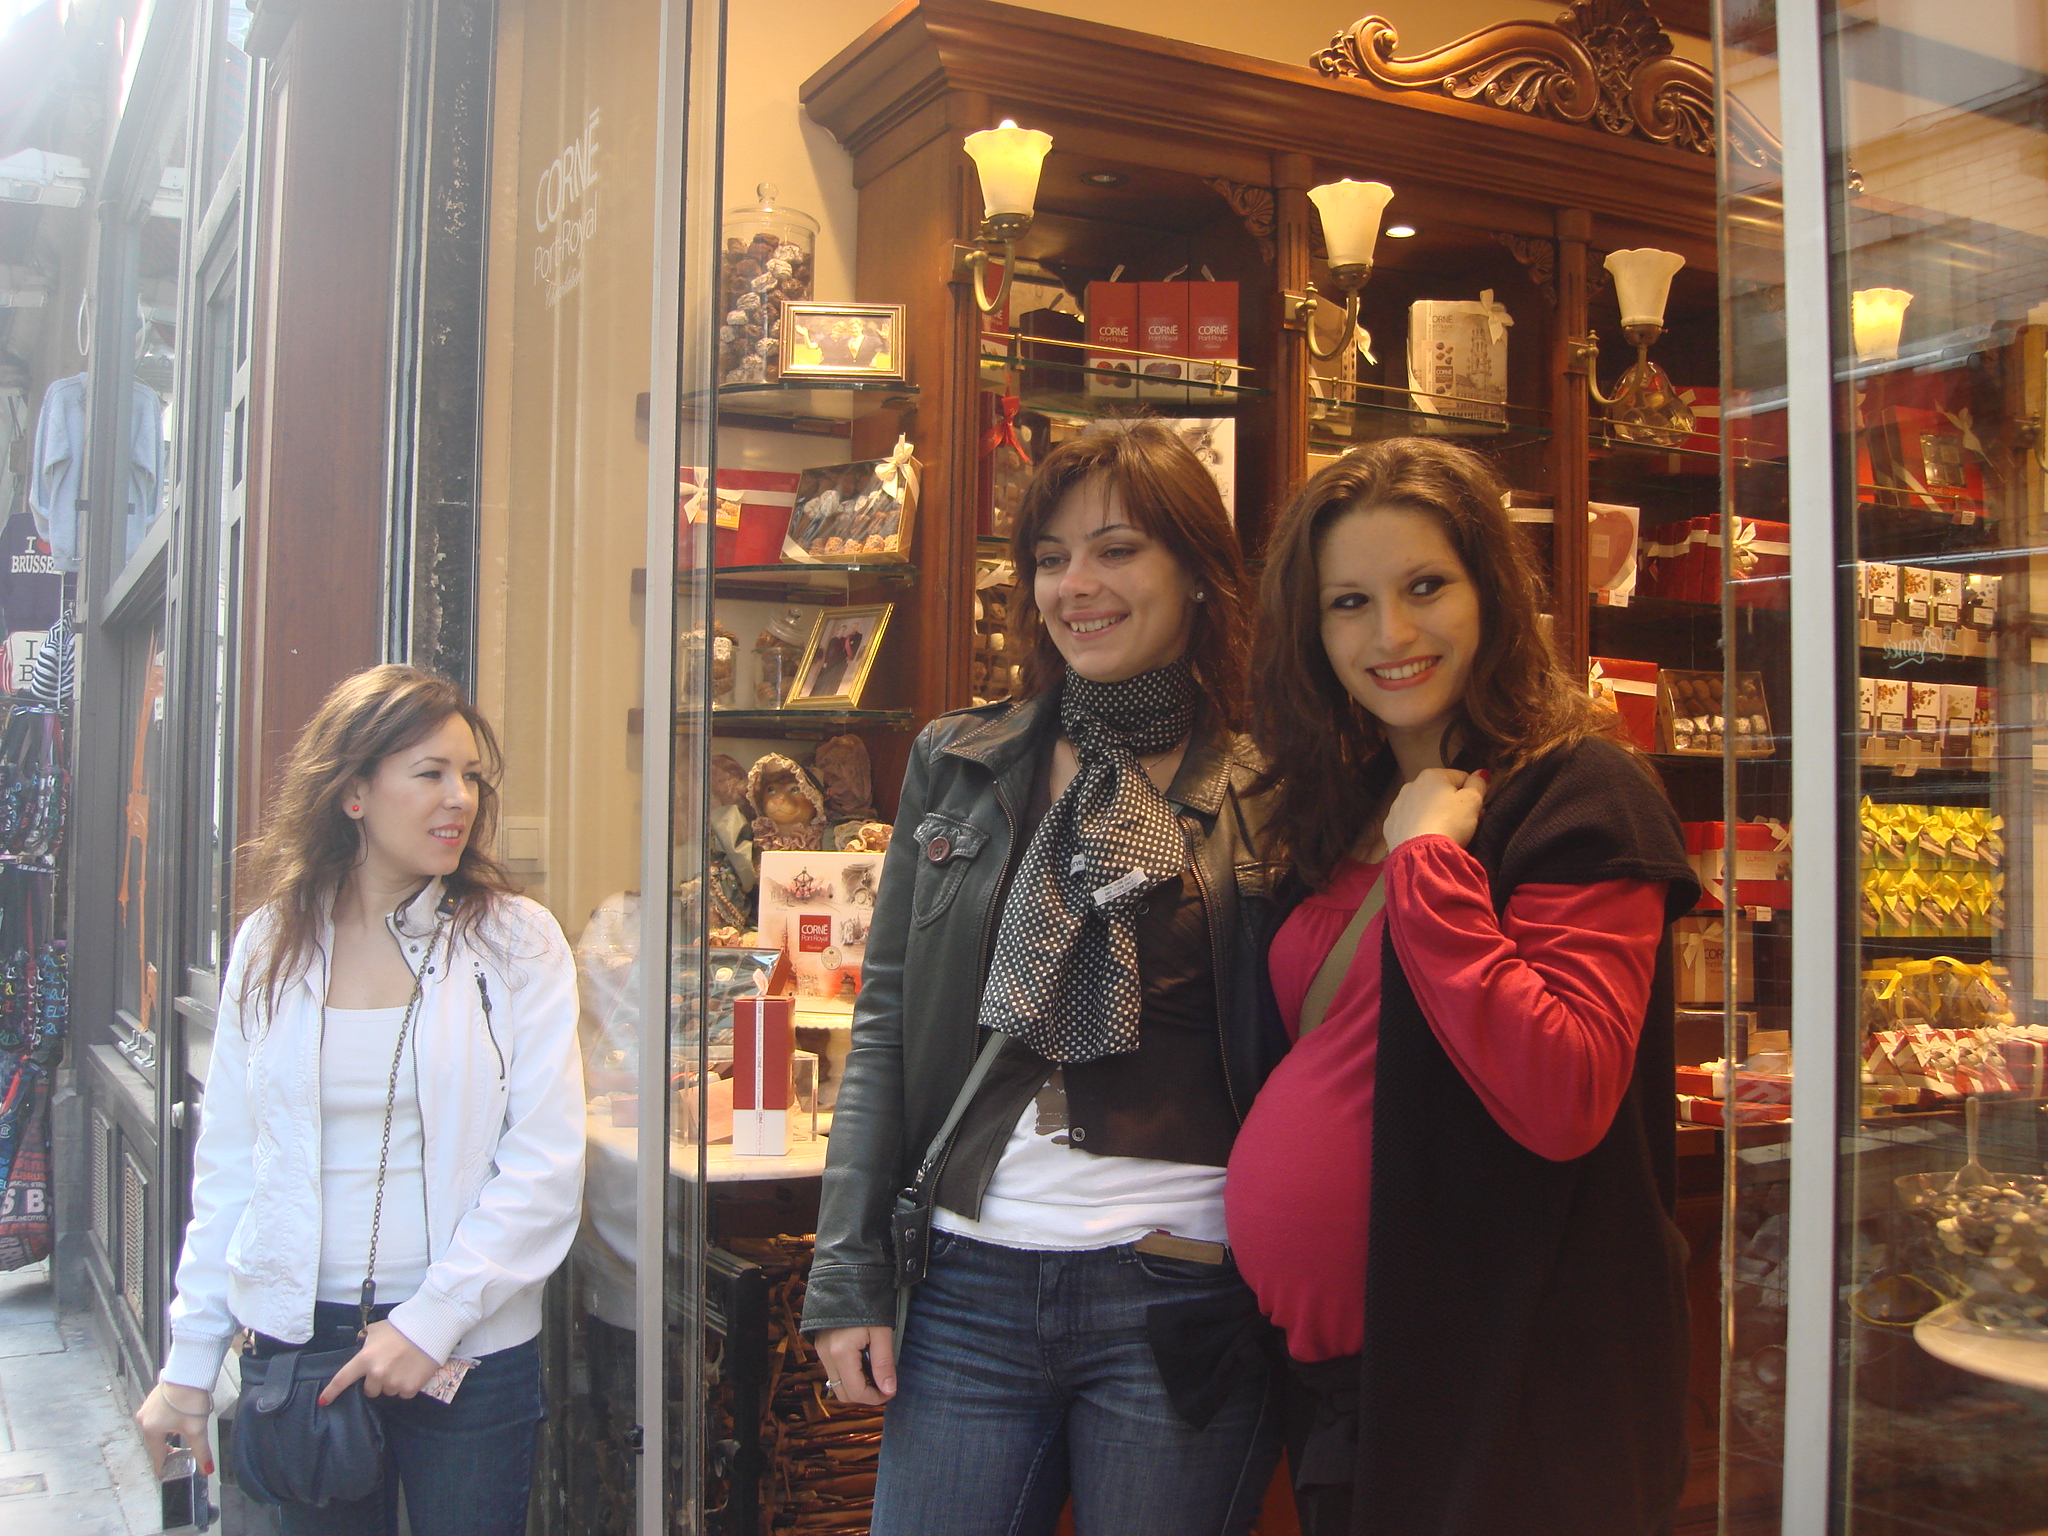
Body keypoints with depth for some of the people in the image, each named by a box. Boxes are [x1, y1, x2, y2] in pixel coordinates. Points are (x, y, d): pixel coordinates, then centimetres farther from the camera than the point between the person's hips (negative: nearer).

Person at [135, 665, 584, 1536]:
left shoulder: (516, 942, -5)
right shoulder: (271, 944, 3)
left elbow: (545, 1168, -9)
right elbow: (227, 1167, 7)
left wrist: (433, 1320, -14)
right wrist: (190, 1360, 6)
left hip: (469, 1352, -2)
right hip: (295, 1337, 2)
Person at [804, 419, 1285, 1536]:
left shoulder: (1264, 798, -1)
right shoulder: (956, 764, 6)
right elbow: (884, 1025, 6)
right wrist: (848, 1278, 2)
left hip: (1184, 1294, -2)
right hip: (970, 1283, 2)